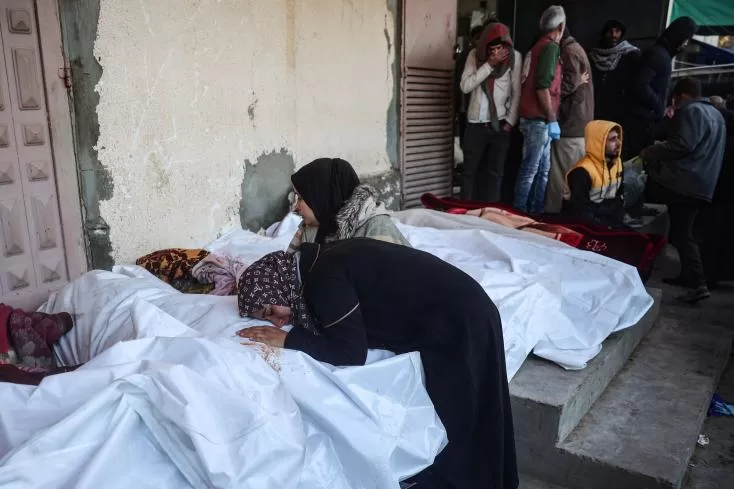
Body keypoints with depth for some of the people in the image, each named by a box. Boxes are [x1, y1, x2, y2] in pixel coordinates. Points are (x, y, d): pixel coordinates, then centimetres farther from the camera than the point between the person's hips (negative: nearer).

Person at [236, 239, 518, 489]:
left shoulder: (323, 278, -19)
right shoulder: (320, 262, 9)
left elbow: (351, 352, -19)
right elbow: (336, 328, 14)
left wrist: (287, 340, -11)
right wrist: (294, 326, 1)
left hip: (456, 324, -9)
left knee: (452, 420, 8)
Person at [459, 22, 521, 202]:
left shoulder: (514, 57, -3)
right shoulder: (475, 55, -1)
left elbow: (517, 92, -2)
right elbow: (465, 86, -11)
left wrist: (511, 120, -7)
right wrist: (489, 64, -16)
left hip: (500, 123, 0)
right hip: (476, 122, 1)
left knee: (495, 171, 5)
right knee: (470, 170, 5)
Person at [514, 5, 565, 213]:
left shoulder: (539, 45, 17)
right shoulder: (550, 47, -10)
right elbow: (542, 87, -18)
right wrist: (552, 120, -16)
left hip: (538, 119, 9)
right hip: (538, 119, -9)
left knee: (542, 170, 12)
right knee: (530, 170, -6)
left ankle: (535, 212, 16)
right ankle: (519, 213, -2)